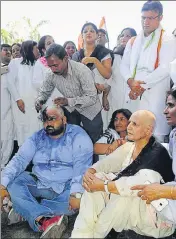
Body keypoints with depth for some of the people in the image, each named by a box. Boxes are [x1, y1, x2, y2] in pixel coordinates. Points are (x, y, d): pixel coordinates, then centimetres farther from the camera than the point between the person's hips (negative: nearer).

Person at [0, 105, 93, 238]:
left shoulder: (77, 135, -10)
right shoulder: (37, 137, 3)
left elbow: (82, 165, -21)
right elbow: (19, 160, -5)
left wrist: (76, 193, -36)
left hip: (66, 187, -3)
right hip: (39, 185, 4)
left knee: (83, 197, -32)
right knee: (11, 184, -16)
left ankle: (24, 209, -24)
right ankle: (46, 220, -32)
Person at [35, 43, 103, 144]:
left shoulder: (82, 70, -29)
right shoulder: (51, 75, -14)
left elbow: (92, 97, -32)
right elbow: (44, 91, 3)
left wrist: (68, 101, -42)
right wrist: (39, 101, -20)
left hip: (89, 110, -4)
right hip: (70, 110, 4)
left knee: (93, 142, 6)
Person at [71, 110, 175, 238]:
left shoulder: (157, 153, -23)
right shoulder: (128, 147, 2)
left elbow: (142, 184, -37)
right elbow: (107, 162, 5)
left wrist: (103, 185, -32)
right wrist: (90, 171, -18)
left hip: (156, 213, -7)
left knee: (124, 194, -36)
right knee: (96, 177, -11)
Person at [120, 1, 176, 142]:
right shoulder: (133, 42, 18)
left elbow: (165, 69, -10)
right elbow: (124, 65, 12)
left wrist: (142, 85, -12)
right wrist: (131, 81, -8)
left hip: (155, 95, -5)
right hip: (134, 94, 5)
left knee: (154, 135, -6)